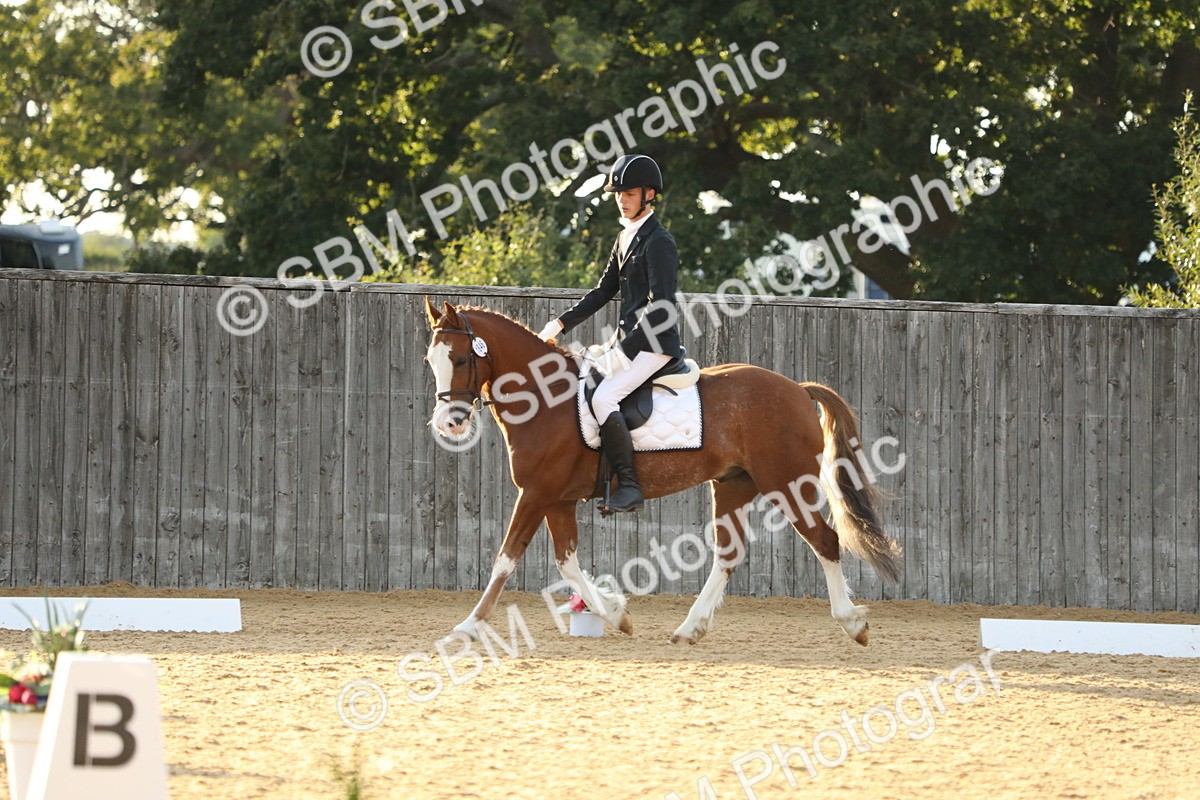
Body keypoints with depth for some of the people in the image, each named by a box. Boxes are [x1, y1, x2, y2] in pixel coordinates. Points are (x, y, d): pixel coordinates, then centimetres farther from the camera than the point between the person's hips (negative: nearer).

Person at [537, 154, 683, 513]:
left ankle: (629, 486, -25)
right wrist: (562, 323, 14)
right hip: (631, 340, 10)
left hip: (655, 343, -10)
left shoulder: (659, 243, -14)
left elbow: (660, 307, -21)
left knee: (603, 397, -26)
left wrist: (624, 349, -25)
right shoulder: (625, 238, 15)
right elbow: (604, 291, 22)